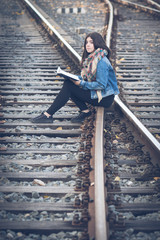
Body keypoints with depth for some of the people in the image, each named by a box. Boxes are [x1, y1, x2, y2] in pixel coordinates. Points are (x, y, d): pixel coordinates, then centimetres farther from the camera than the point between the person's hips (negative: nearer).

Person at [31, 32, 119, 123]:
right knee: (68, 83, -3)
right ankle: (85, 111, -1)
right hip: (96, 92, 9)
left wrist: (81, 83, -20)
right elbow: (87, 78, 15)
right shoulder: (90, 58, 10)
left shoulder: (101, 61, -19)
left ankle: (47, 115, -13)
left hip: (105, 98, -9)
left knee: (68, 86, -16)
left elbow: (101, 85, -22)